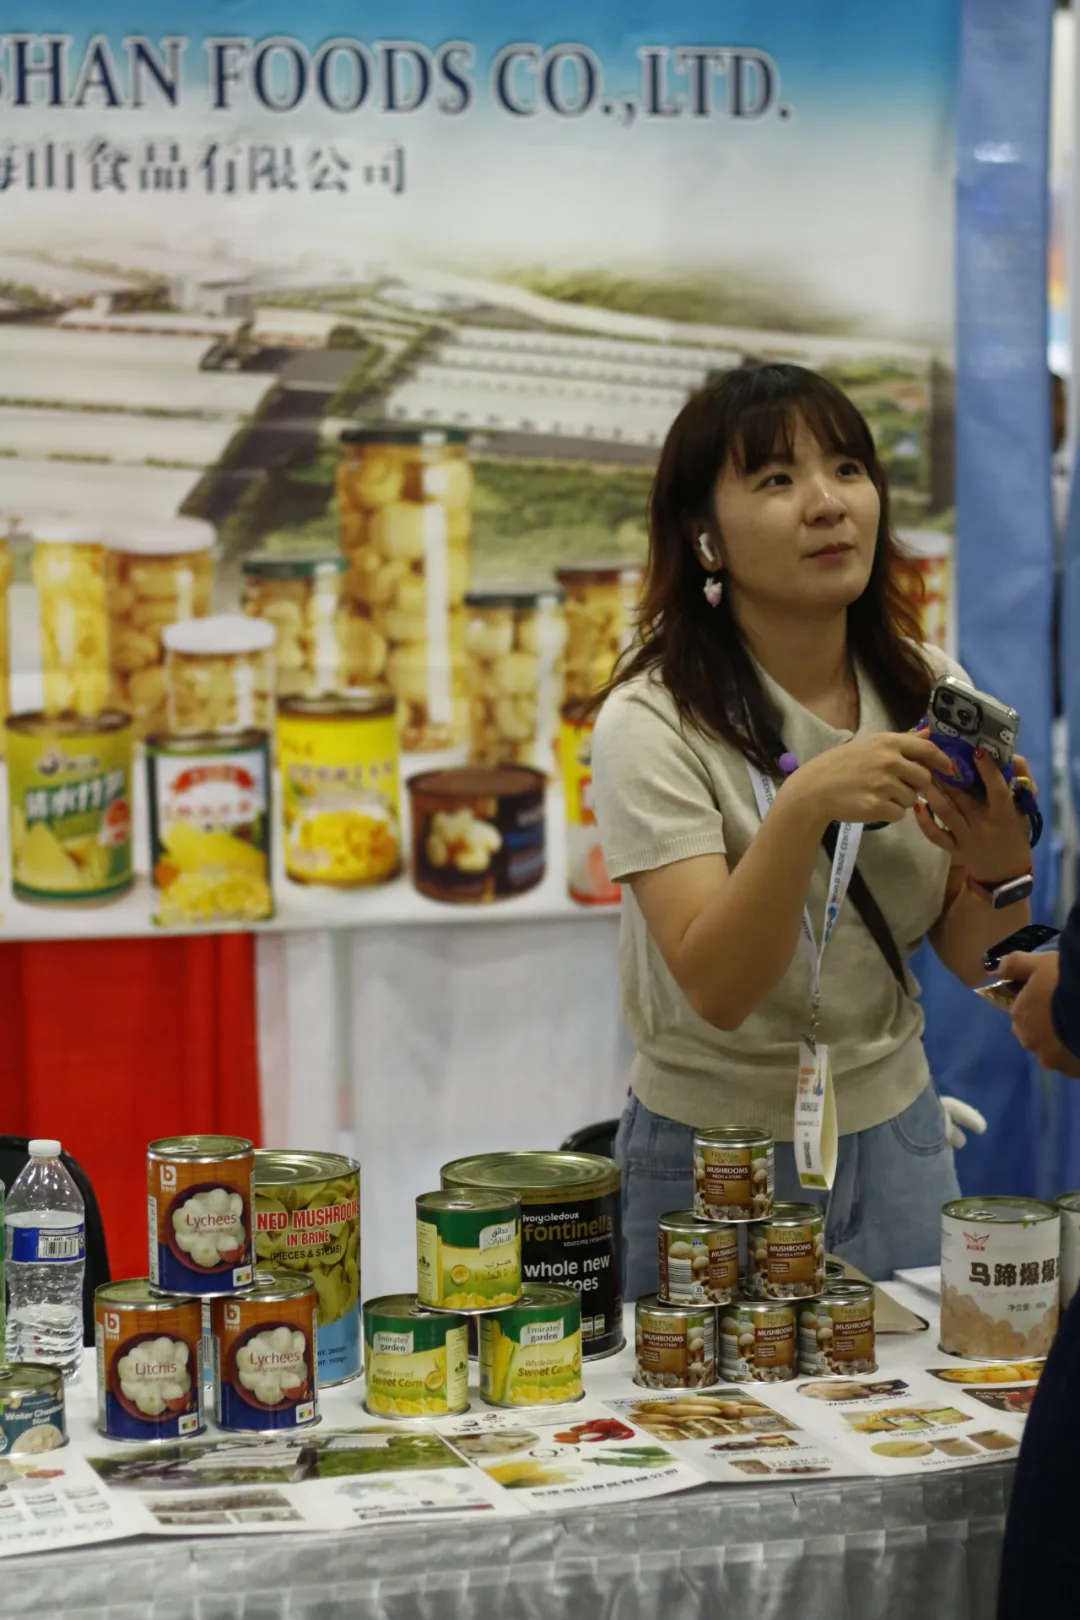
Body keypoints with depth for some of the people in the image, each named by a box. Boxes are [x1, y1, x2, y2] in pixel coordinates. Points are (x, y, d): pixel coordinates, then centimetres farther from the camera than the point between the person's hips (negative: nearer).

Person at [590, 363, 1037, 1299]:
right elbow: (716, 989, -25)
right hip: (714, 1157, -4)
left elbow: (973, 964, 1)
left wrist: (1002, 863, -19)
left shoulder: (928, 690, 0)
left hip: (898, 1140, 5)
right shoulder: (653, 722, -16)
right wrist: (805, 806, -38)